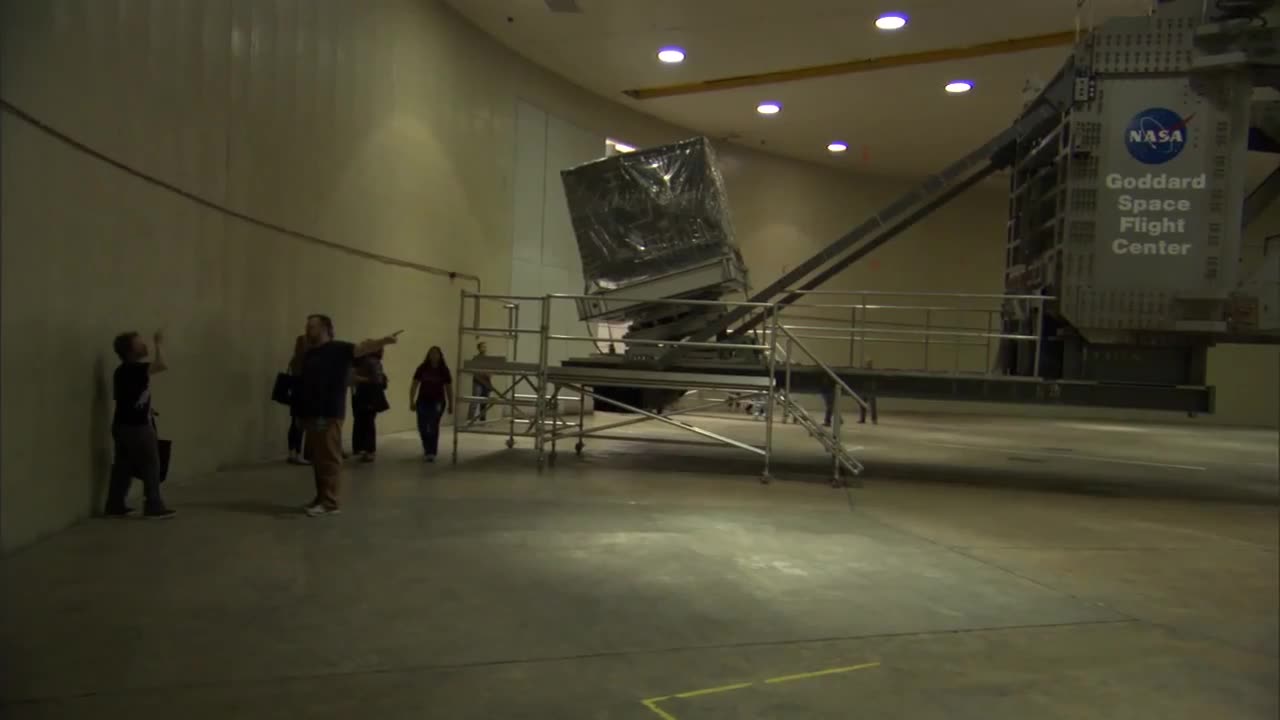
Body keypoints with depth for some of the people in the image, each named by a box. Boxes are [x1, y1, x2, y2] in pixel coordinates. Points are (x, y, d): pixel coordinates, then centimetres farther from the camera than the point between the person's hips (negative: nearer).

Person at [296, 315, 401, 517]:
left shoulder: (337, 349, -7)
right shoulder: (309, 353, 17)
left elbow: (362, 348, -22)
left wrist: (383, 341, -40)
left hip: (329, 415, -8)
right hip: (311, 414, 8)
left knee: (330, 459, -5)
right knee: (317, 460, 14)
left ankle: (329, 502, -4)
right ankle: (321, 498, 23)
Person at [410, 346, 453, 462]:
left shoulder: (444, 370, -2)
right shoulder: (422, 368, -2)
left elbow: (448, 388, 5)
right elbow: (414, 385, 1)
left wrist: (450, 404, 6)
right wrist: (412, 401, -4)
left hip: (437, 402, -1)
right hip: (423, 401, 1)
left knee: (433, 426, -8)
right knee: (422, 427, 3)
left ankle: (432, 453, -5)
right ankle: (427, 448, 28)